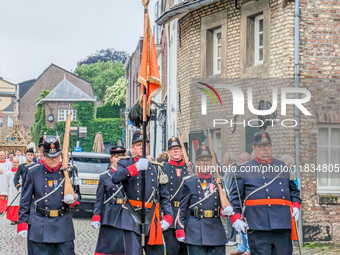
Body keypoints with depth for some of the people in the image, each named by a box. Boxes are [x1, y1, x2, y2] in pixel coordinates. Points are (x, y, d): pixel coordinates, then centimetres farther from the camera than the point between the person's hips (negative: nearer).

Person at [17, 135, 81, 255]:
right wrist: (22, 224, 1)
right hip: (39, 228, -1)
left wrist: (73, 200, -11)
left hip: (63, 226, 1)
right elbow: (25, 200, 5)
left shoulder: (69, 171, 4)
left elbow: (77, 194, 14)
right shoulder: (33, 172, 2)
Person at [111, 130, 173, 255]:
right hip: (132, 218, -3)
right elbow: (115, 178, -17)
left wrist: (168, 217, 2)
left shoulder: (156, 167, 15)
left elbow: (165, 196, 15)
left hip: (152, 219, 3)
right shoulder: (125, 164, 7)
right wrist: (136, 167, -24)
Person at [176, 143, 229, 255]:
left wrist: (225, 210, -7)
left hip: (216, 232, 3)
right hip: (195, 233, -3)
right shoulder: (189, 183, 4)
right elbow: (182, 208, 4)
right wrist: (180, 231, -1)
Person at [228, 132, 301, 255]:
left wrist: (296, 206, 7)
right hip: (258, 227, -4)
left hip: (283, 226, 4)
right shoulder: (245, 170, 6)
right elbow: (235, 197, 5)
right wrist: (236, 218, -7)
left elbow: (294, 189, 25)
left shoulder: (283, 167, 17)